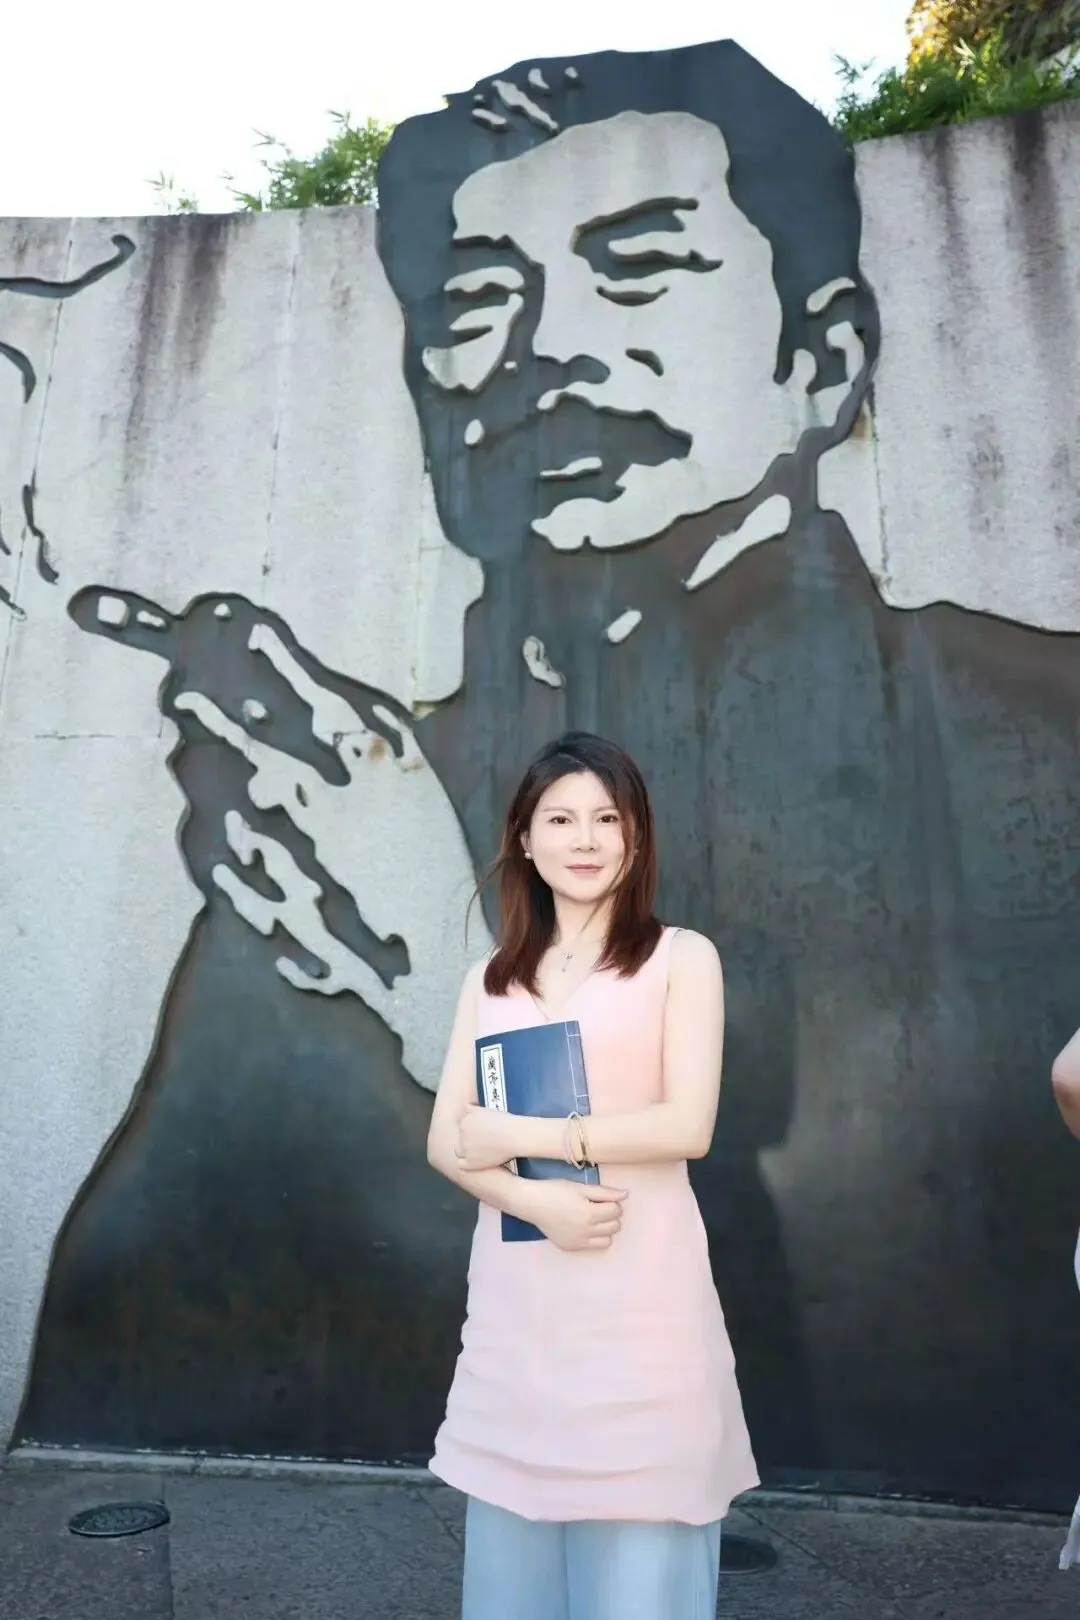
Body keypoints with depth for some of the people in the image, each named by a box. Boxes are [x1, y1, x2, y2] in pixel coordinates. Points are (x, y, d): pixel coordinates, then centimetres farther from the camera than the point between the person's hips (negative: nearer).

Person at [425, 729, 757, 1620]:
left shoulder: (680, 957, -2)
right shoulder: (491, 978, 9)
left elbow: (688, 1124, -11)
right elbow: (447, 1141, 4)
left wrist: (523, 1134, -9)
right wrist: (538, 1201, -14)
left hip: (639, 1293, -3)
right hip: (516, 1296, 4)